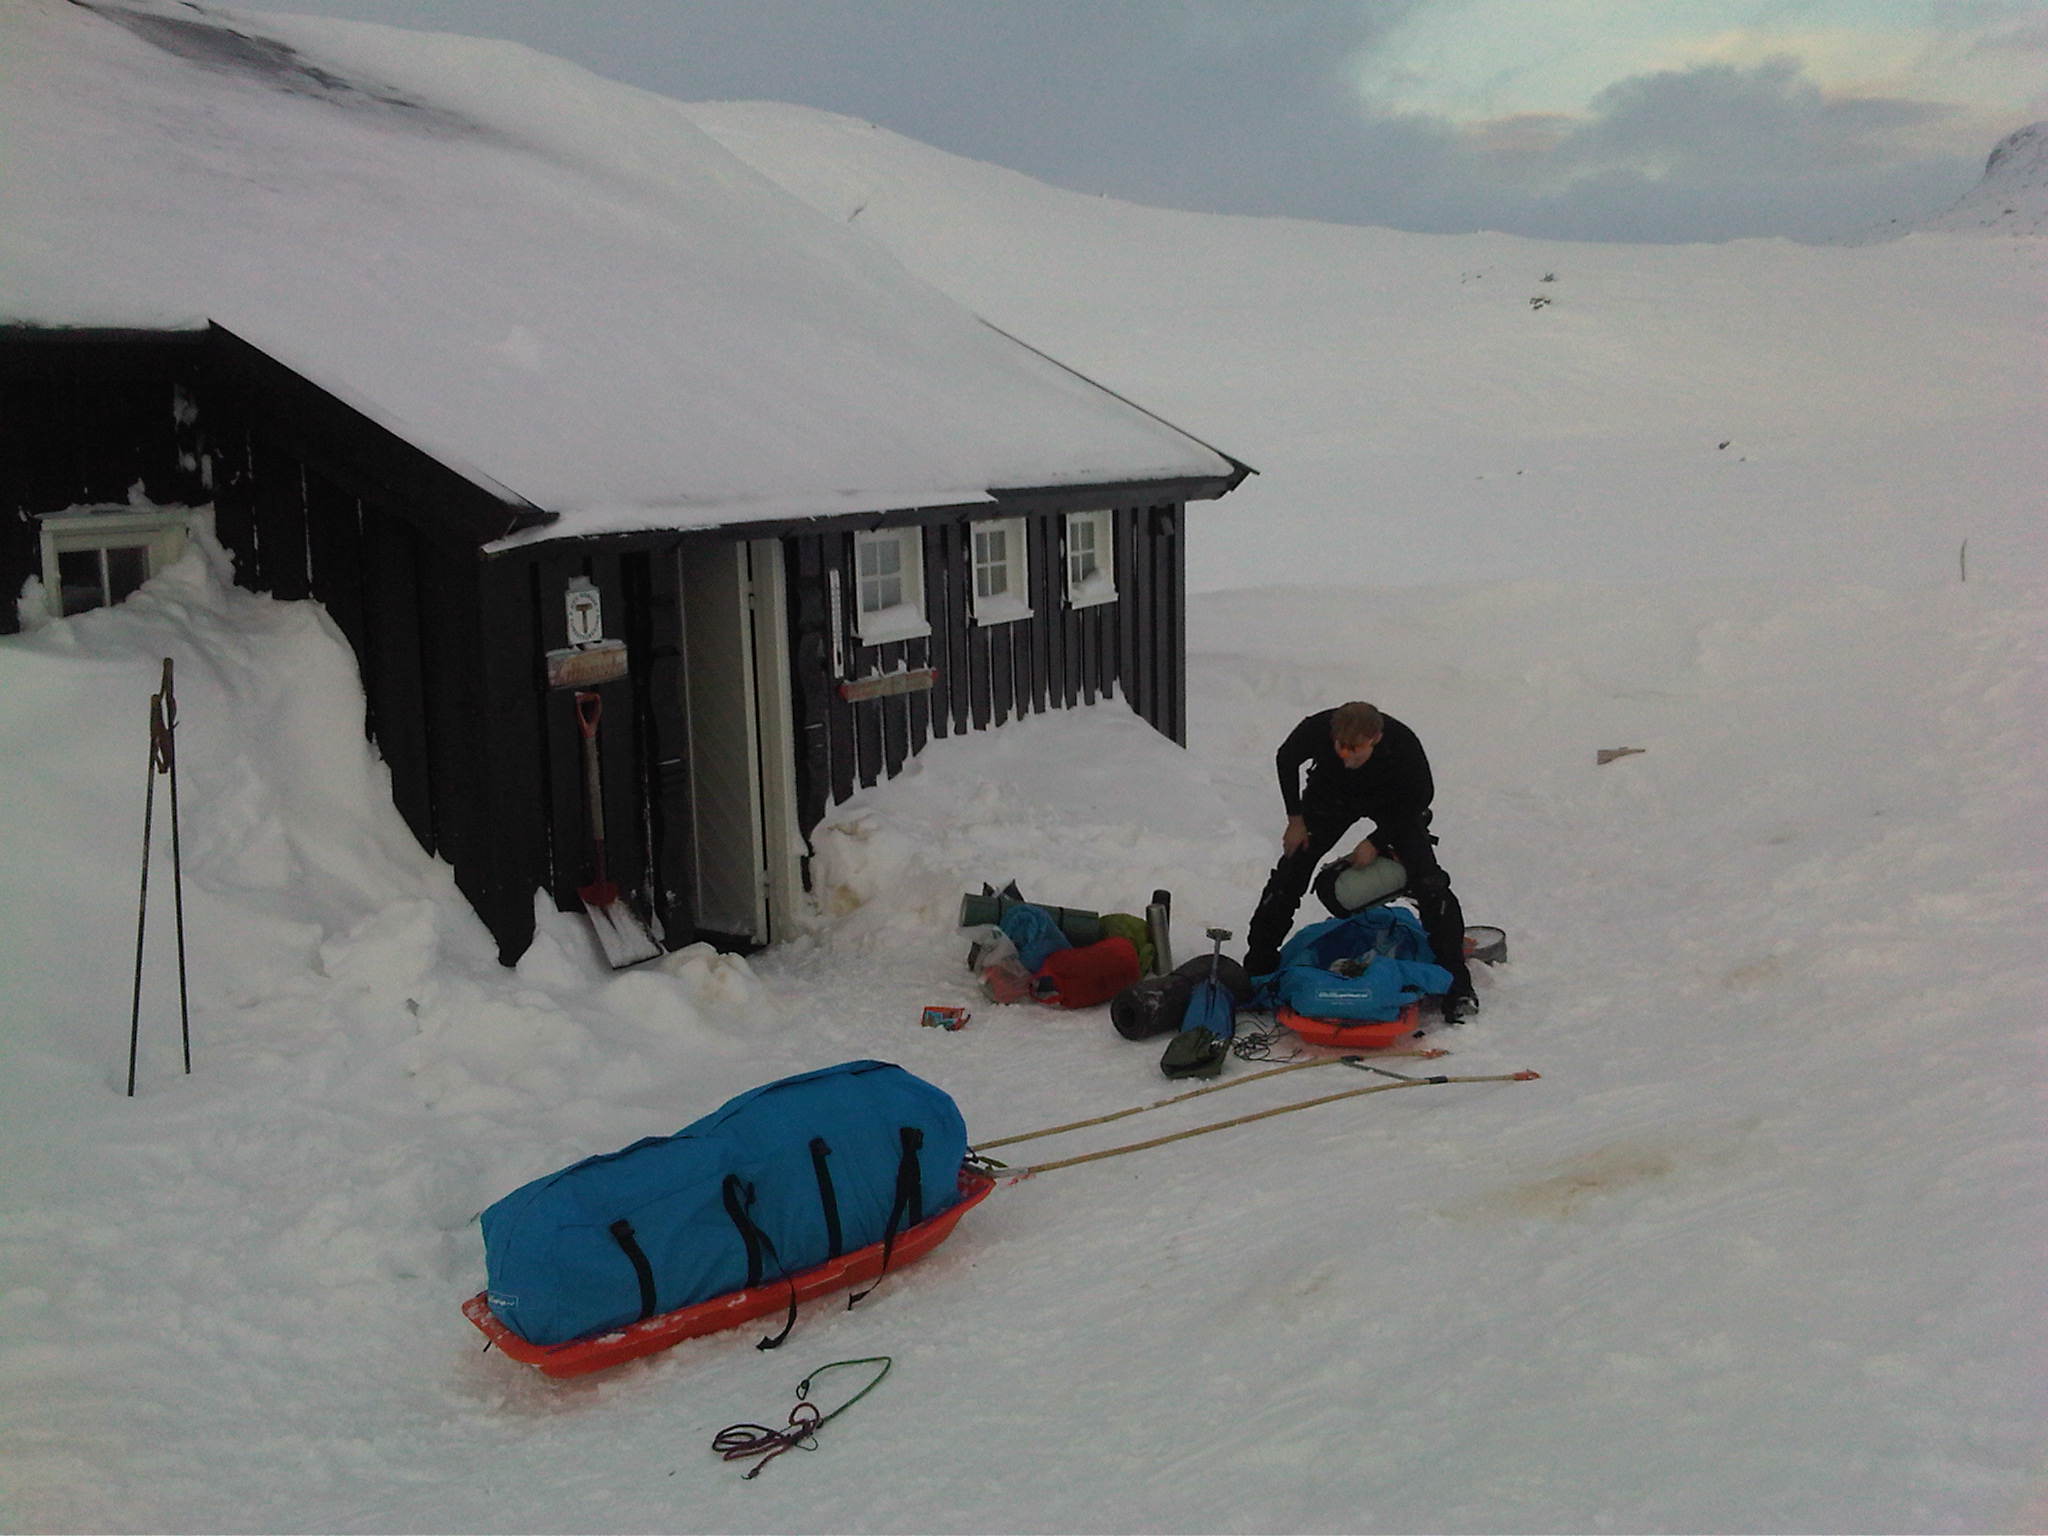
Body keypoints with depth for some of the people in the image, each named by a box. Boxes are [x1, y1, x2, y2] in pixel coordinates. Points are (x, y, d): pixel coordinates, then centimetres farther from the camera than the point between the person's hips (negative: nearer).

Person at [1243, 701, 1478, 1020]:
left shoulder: (1403, 744, -37)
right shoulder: (1316, 729, -35)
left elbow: (1421, 798, -15)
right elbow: (1286, 759, -8)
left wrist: (1376, 842, -16)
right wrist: (1295, 819, -7)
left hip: (1393, 804, -1)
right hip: (1331, 796, 1)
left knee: (1429, 884, -15)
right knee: (1290, 872, -7)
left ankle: (1456, 985, -4)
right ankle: (1257, 967, 9)